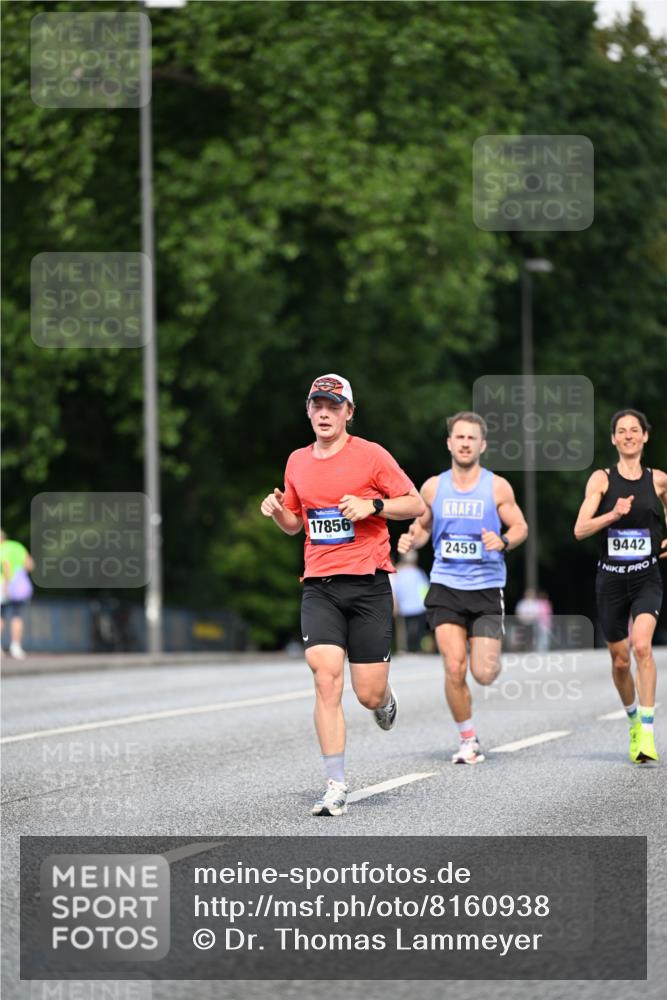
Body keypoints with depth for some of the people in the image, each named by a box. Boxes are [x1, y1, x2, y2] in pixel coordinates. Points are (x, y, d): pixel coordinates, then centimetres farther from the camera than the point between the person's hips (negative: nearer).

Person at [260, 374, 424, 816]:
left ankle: (386, 697, 38)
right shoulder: (298, 461, 12)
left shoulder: (370, 455, -2)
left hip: (368, 584, -3)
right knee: (326, 679, -14)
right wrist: (277, 511, 3)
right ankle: (336, 787, -12)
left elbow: (416, 504, 0)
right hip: (319, 587, 3)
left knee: (370, 694, -2)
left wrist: (372, 505, -15)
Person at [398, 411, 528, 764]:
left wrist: (504, 541, -17)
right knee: (454, 669, -12)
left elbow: (520, 527, 4)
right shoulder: (433, 487, 5)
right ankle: (468, 740, 6)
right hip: (446, 588, 1)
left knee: (484, 674, -7)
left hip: (487, 588, -1)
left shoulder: (497, 487, 0)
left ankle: (489, 654, 32)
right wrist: (411, 539, -6)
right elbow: (423, 526, 17)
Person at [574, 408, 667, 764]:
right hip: (610, 578, 1)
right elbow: (580, 530, -9)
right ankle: (633, 718, 36)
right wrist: (614, 514, -24)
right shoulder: (602, 479, -1)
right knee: (620, 660, 9)